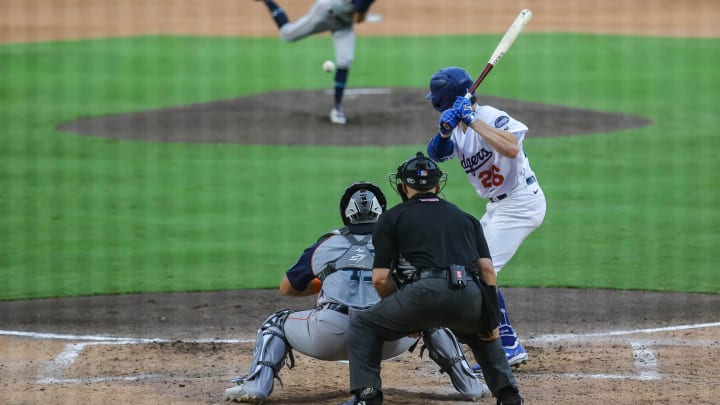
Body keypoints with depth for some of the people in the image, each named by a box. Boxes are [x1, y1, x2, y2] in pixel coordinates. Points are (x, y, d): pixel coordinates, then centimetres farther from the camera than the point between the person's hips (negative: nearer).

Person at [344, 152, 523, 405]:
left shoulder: (393, 218, 18)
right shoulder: (466, 218, 28)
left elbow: (380, 278, 9)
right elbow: (487, 270, 15)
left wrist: (404, 317, 22)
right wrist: (492, 319, 16)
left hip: (425, 291, -4)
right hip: (470, 297, 4)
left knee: (363, 327, 18)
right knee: (482, 333, 37)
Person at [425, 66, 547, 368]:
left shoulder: (491, 117, -17)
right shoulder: (459, 128, 9)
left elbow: (511, 149, -35)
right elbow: (435, 154, -5)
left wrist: (473, 121, -31)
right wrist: (445, 131, -24)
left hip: (521, 203, -10)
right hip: (499, 206, 10)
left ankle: (509, 346, -17)